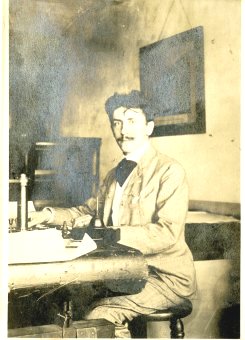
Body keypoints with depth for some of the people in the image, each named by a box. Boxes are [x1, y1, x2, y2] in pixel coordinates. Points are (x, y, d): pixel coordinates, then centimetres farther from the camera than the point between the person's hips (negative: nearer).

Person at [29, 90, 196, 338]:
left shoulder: (169, 171, -11)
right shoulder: (116, 175, 14)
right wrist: (50, 215, 2)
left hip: (166, 277, -7)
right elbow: (88, 210, 21)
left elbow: (167, 233, -21)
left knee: (100, 315, -23)